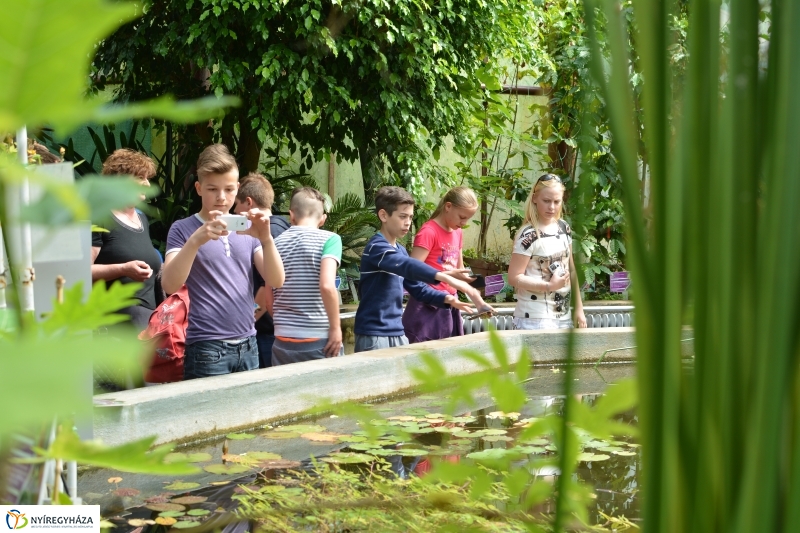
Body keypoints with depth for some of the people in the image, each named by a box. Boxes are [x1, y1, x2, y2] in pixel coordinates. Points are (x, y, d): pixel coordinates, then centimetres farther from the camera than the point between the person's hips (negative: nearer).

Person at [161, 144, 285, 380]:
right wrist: (196, 240, -28)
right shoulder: (183, 229, -1)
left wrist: (266, 238, -16)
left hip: (247, 345, 4)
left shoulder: (247, 229, 10)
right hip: (206, 348, -4)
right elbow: (170, 284, -15)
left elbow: (276, 281, 1)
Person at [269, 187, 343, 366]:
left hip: (283, 340, 4)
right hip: (319, 339, -4)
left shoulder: (277, 243, 8)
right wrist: (336, 328, -11)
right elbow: (326, 286, -20)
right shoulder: (329, 239, -5)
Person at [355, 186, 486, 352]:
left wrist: (447, 299, -1)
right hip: (374, 334, -9)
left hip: (398, 333, 9)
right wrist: (446, 278, -43)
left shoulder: (401, 251, 15)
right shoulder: (377, 247, -13)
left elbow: (417, 287, 17)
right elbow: (407, 266, -31)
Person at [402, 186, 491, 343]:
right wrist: (449, 275, -26)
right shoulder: (429, 232, -11)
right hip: (428, 308, -8)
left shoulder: (457, 233, 13)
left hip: (449, 306, 8)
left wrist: (479, 302, 13)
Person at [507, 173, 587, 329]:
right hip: (535, 318, -6)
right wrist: (549, 286, -23)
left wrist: (579, 308, 13)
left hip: (564, 315, 7)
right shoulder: (528, 235, -14)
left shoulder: (564, 228, 7)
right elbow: (514, 278, -14)